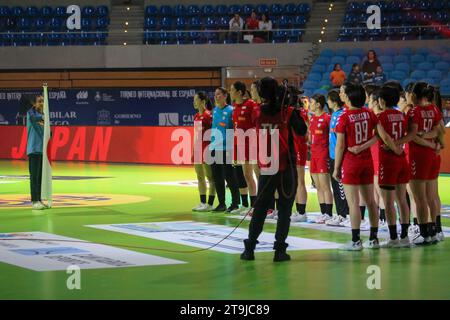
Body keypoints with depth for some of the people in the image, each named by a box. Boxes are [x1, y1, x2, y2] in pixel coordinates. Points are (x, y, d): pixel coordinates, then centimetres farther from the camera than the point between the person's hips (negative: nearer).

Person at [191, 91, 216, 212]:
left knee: (210, 177, -2)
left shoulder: (208, 115, -12)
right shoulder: (196, 116, 12)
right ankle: (202, 203, 19)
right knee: (200, 177, 12)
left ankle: (210, 204, 1)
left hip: (206, 148, -9)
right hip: (197, 148, 9)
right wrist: (194, 149, 17)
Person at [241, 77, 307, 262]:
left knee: (260, 208, 11)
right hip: (286, 168, -3)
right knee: (284, 209, 3)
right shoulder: (287, 113, -11)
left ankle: (249, 247, 8)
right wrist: (295, 111, 7)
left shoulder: (259, 114, 0)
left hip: (266, 168, 3)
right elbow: (302, 131, 1)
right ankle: (279, 250, -1)